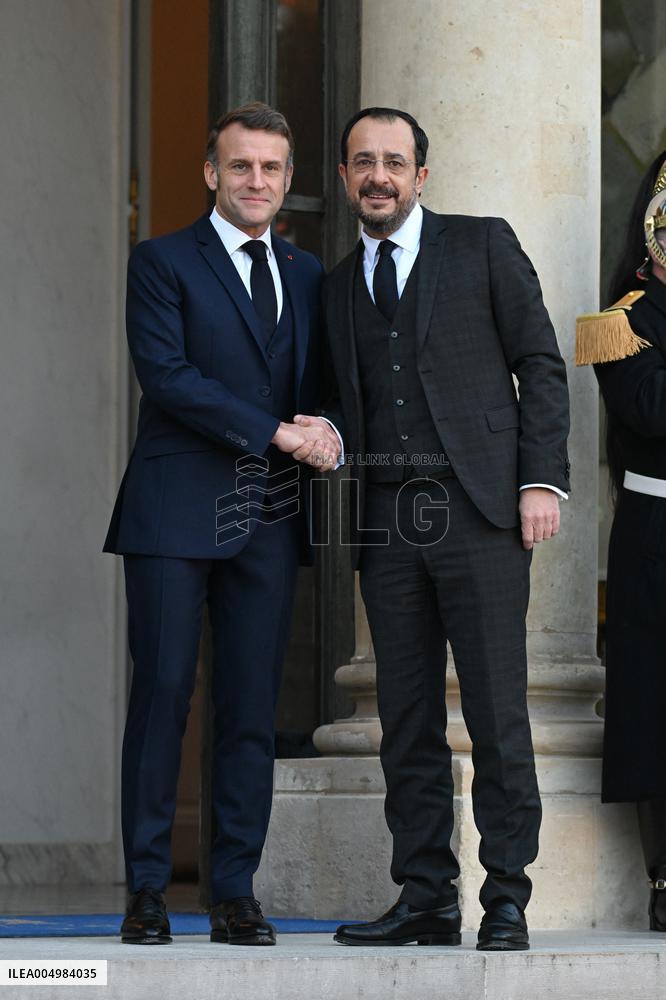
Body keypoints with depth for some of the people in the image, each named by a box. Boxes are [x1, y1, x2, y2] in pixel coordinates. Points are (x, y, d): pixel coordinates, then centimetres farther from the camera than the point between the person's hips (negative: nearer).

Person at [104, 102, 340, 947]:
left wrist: (320, 428, -4)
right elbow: (166, 375, -11)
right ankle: (147, 891, 1)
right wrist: (275, 431, -15)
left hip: (267, 519, 4)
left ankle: (235, 893, 6)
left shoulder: (305, 275, 17)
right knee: (162, 695, -4)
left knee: (252, 708, 2)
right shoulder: (162, 263, 1)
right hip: (176, 516, -4)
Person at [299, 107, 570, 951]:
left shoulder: (484, 246, 6)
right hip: (387, 520, 4)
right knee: (406, 719, 4)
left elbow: (540, 364, 3)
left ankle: (506, 902, -1)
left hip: (479, 509, -4)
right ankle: (424, 899, 9)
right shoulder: (340, 285, 18)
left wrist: (542, 479, -6)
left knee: (497, 715, -6)